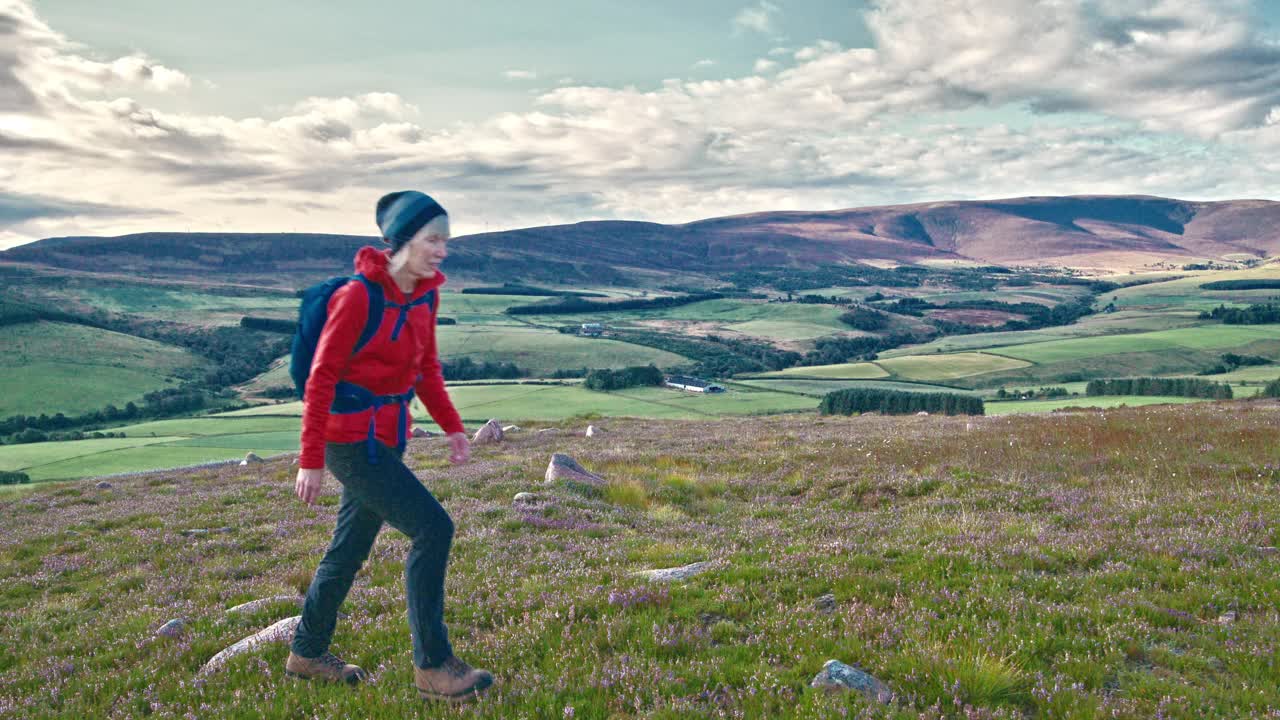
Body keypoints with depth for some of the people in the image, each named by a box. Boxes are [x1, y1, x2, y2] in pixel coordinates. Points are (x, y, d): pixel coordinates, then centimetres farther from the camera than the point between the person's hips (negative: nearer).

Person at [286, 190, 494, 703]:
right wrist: (311, 460, -15)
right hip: (350, 439, -8)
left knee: (352, 546, 18)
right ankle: (432, 666, -1)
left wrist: (451, 425, 7)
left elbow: (425, 365, 15)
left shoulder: (424, 294, 3)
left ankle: (308, 653, 38)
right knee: (433, 528, -13)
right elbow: (321, 378, -17)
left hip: (387, 435, 8)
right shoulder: (358, 296, -20)